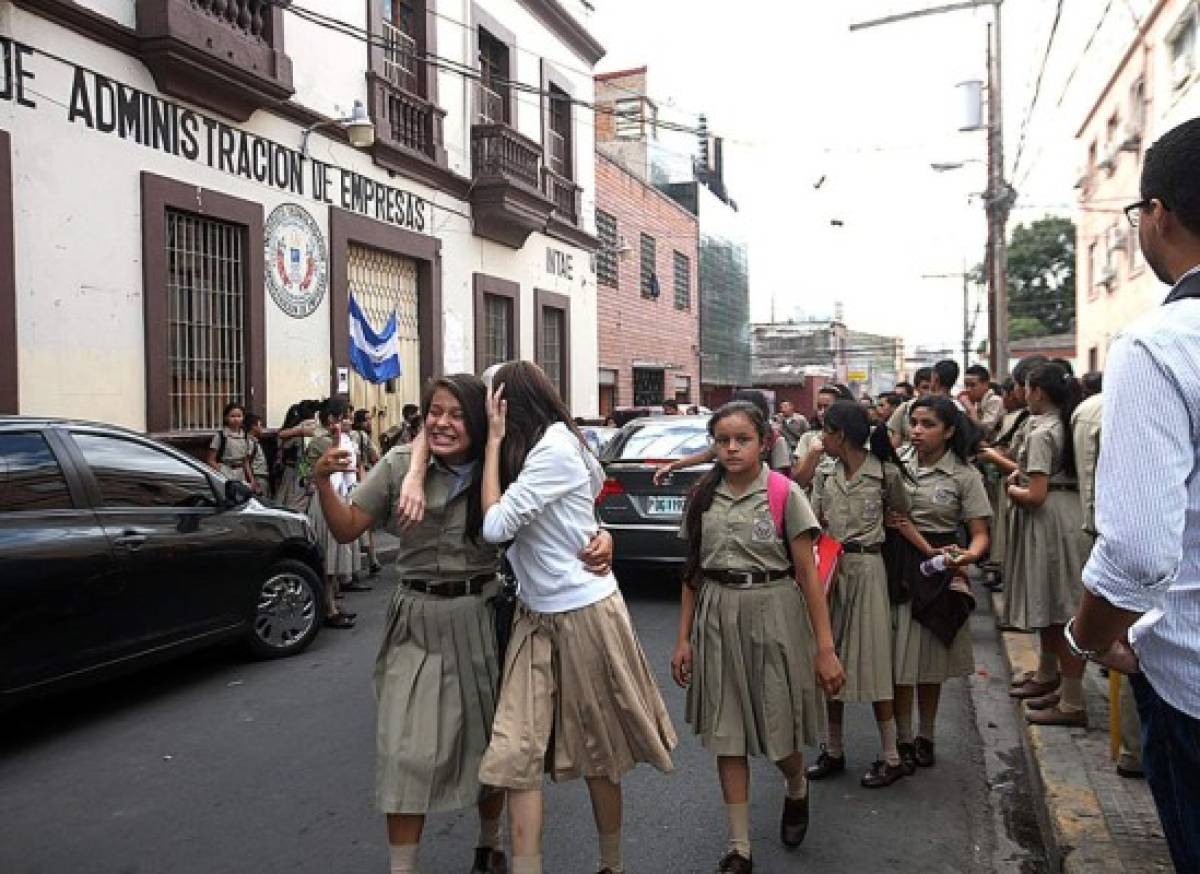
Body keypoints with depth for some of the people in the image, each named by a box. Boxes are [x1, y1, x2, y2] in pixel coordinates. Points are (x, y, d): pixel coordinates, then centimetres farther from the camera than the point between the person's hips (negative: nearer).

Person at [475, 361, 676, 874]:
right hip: (535, 616, 8)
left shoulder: (555, 446, -16)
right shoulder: (536, 446, 11)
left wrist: (495, 439, -13)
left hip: (584, 612, -7)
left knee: (598, 752, 10)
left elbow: (495, 525, -19)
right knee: (517, 753, -1)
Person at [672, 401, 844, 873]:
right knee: (726, 735, 7)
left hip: (773, 614, -3)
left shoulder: (785, 495, -8)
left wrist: (825, 648, -11)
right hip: (717, 618, 3)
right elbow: (693, 572, 8)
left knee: (778, 730, 8)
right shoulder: (703, 498, 3)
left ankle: (797, 791, 43)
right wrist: (683, 638, 6)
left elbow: (808, 575, -8)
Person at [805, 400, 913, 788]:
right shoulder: (825, 475, 5)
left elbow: (903, 516, 5)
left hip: (866, 570, -5)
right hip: (829, 569, 5)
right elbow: (813, 524, 6)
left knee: (872, 661, 1)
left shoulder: (886, 473, -7)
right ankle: (833, 750, 24)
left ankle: (891, 757, 15)